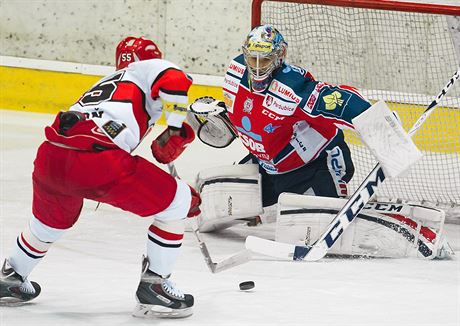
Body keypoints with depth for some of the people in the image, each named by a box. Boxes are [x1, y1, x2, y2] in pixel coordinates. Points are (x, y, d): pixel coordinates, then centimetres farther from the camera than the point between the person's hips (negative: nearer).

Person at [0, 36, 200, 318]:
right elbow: (175, 81, -7)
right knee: (178, 202, 9)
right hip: (96, 158, -8)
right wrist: (176, 131, 7)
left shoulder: (106, 83, 40)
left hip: (49, 156, 8)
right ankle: (153, 286, 11)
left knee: (52, 220, 39)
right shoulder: (148, 68, 20)